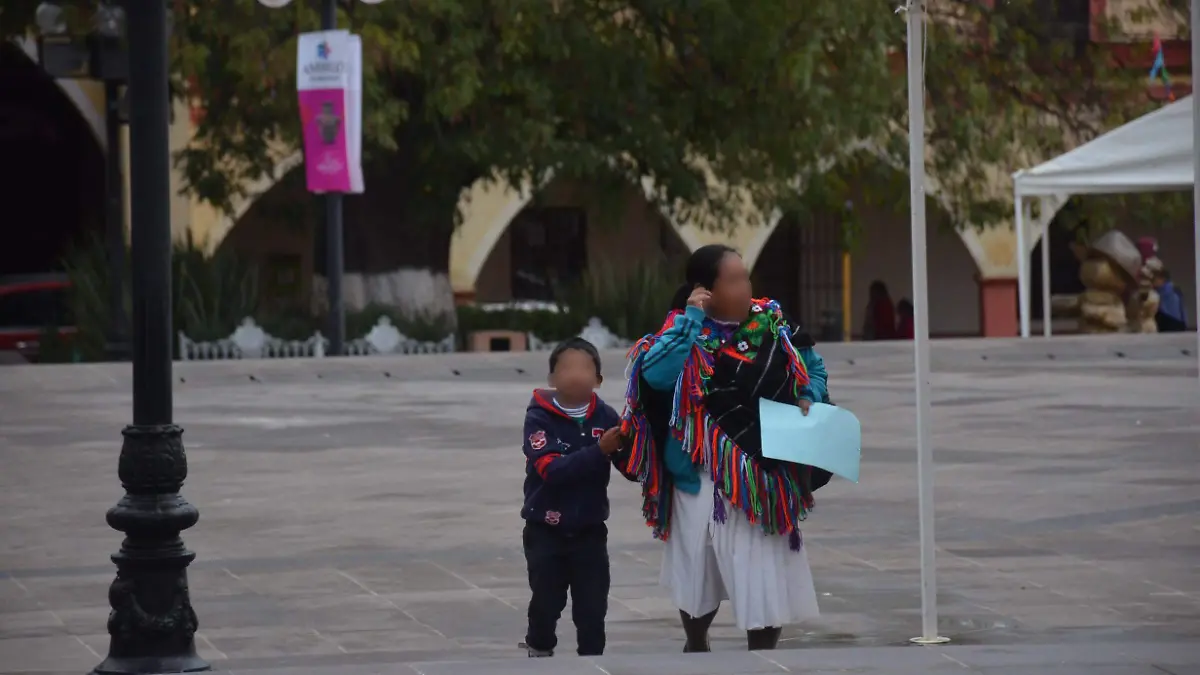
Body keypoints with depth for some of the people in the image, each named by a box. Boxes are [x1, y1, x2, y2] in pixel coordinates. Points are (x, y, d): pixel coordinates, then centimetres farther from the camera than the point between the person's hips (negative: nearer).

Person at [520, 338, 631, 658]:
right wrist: (600, 450, -35)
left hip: (589, 531, 2)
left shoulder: (605, 416, -7)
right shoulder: (539, 417, -13)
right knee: (546, 604, 7)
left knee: (592, 610, 2)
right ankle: (539, 655, 31)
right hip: (546, 532, -1)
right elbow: (553, 469, -26)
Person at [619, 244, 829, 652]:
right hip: (704, 476, -2)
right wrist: (691, 319, -25)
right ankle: (696, 648, 40)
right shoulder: (687, 332, -10)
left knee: (767, 573, 1)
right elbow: (656, 375, -29)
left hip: (765, 475, 2)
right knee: (700, 571, 17)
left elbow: (812, 366, 14)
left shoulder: (770, 322, 0)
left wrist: (809, 398, -6)